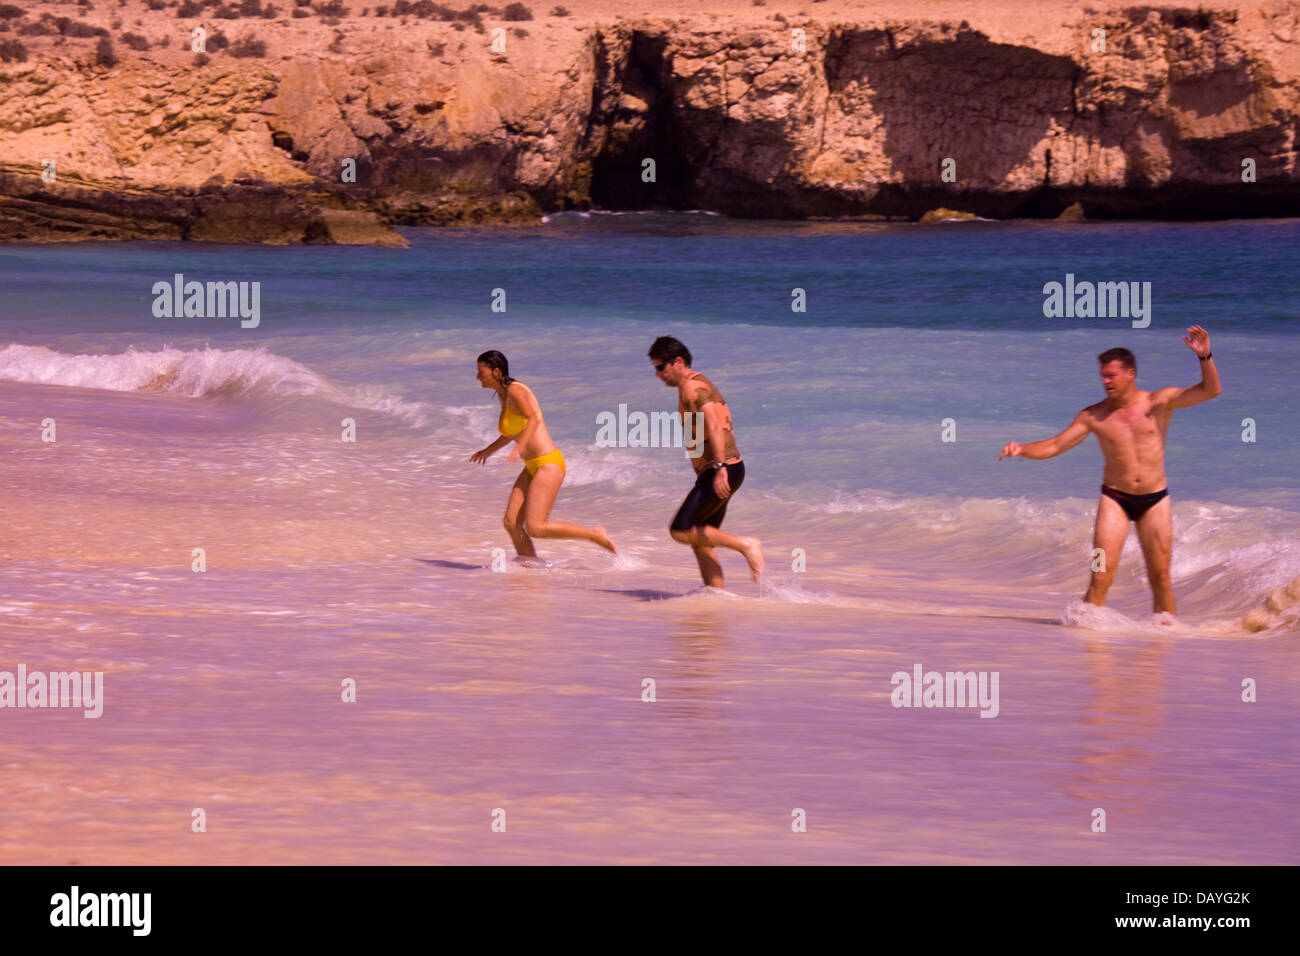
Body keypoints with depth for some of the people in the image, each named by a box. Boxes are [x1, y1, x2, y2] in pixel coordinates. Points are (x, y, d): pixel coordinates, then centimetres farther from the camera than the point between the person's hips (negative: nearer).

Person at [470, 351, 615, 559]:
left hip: (549, 464, -9)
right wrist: (489, 450, 38)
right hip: (533, 468, 9)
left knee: (535, 528, -17)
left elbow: (533, 419, -31)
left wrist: (520, 447, -46)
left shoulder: (515, 391, -14)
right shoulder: (503, 395, 15)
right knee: (511, 523, -3)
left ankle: (596, 536, -4)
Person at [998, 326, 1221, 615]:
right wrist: (1022, 450, -17)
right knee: (1100, 576, -11)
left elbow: (1211, 390, -8)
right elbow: (1055, 445, 1)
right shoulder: (1094, 416, 0)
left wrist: (1205, 357, -26)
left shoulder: (1160, 402, -2)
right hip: (1114, 499, 0)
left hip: (1155, 500, 0)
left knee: (1160, 578, 3)